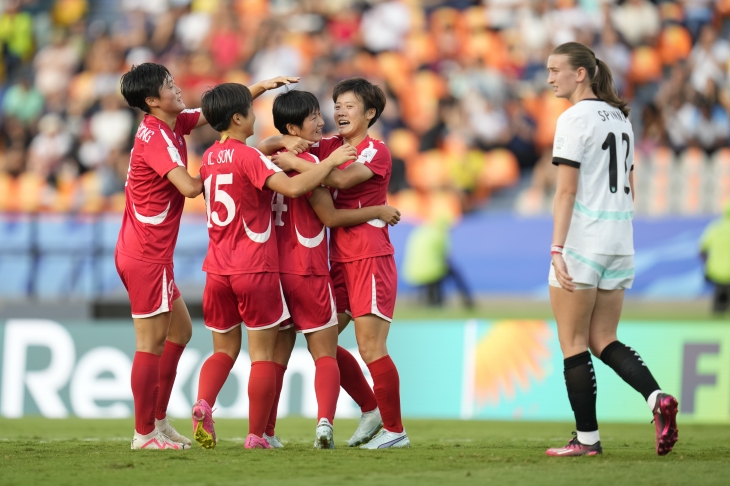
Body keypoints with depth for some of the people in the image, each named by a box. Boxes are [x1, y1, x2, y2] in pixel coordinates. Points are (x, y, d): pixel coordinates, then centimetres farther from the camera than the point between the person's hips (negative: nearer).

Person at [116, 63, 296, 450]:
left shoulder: (173, 125, 9)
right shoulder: (155, 137, -19)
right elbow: (189, 186, -28)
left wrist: (262, 87, 8)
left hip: (151, 253, 10)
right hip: (146, 255, -10)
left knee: (180, 330, 17)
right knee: (153, 342, -5)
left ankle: (158, 422, 21)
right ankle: (144, 433, 0)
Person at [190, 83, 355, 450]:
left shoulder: (209, 158, 9)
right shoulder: (248, 157, -14)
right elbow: (292, 187, -26)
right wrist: (331, 161, -15)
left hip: (218, 271, 6)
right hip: (255, 270, -6)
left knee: (224, 349, 15)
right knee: (262, 354, 3)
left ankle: (203, 404, -12)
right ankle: (256, 436, 2)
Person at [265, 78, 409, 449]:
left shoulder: (376, 152, -7)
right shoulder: (329, 147, 12)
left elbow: (342, 179, -25)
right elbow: (270, 146, 10)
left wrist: (295, 162, -20)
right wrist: (286, 144, -13)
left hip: (371, 258, -7)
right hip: (339, 260, 7)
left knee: (370, 348, -9)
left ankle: (394, 429, 3)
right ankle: (371, 410, 21)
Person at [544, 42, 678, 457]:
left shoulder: (575, 119, -10)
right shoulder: (620, 117, 14)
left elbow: (567, 191, -16)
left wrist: (556, 249, -18)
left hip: (581, 241, -8)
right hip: (619, 243, 8)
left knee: (573, 344, 1)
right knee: (603, 341, 12)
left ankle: (587, 438, 1)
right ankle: (657, 398, -10)